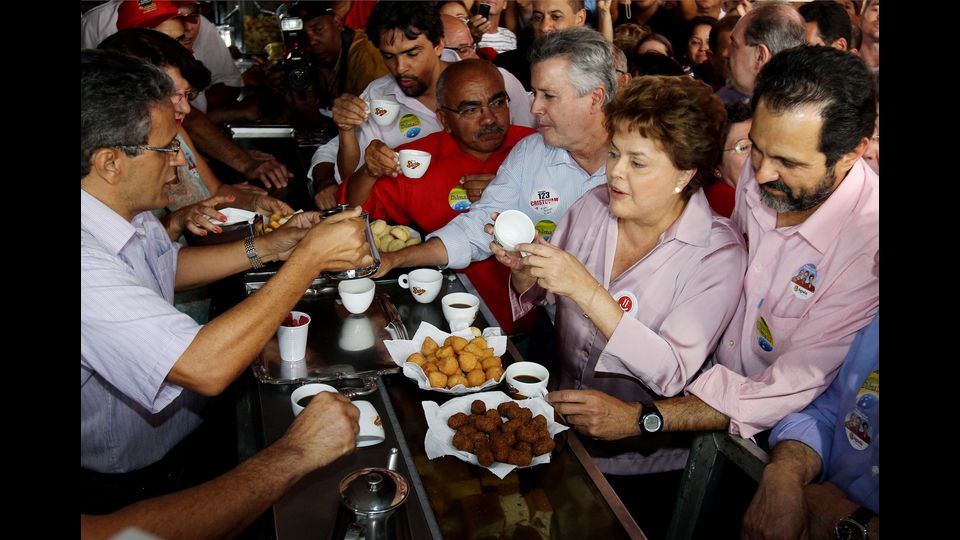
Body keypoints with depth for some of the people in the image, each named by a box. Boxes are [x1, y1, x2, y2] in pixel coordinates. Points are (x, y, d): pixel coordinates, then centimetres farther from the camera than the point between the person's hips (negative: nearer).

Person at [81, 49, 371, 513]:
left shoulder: (123, 208, -5)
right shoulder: (89, 263, -36)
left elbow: (168, 266, 15)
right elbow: (206, 367, -41)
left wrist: (268, 248, 0)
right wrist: (311, 257, -32)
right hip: (129, 487, -8)